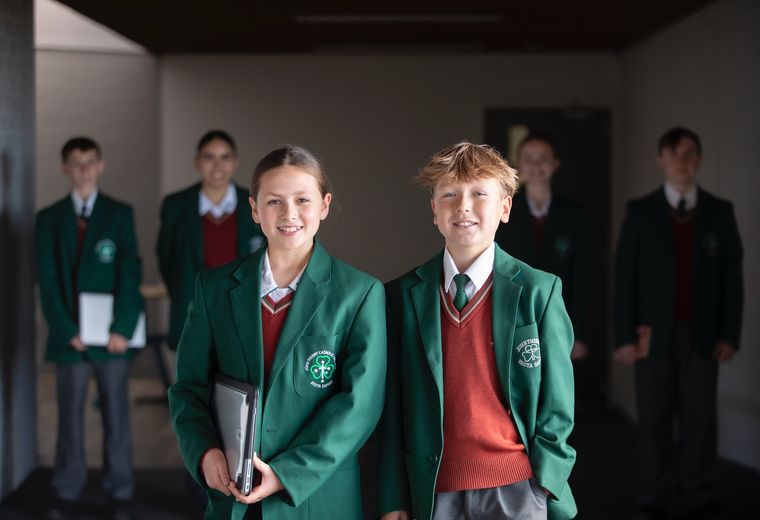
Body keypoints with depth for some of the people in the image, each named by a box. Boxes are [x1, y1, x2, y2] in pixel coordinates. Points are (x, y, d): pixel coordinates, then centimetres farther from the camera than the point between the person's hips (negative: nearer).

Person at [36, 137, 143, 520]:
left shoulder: (120, 214, 5)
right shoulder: (49, 218, 6)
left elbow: (130, 274, -3)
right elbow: (47, 280, 0)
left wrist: (122, 328, -13)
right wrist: (67, 330, -9)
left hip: (112, 335, 0)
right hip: (69, 335, 1)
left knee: (116, 415, 5)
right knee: (70, 416, 5)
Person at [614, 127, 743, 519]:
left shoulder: (720, 212, 5)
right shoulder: (640, 212, 1)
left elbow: (731, 276, 4)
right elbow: (625, 276, -1)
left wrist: (729, 335, -2)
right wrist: (624, 335, -7)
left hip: (702, 335, 1)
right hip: (653, 334, -1)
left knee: (699, 419, 1)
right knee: (653, 420, 2)